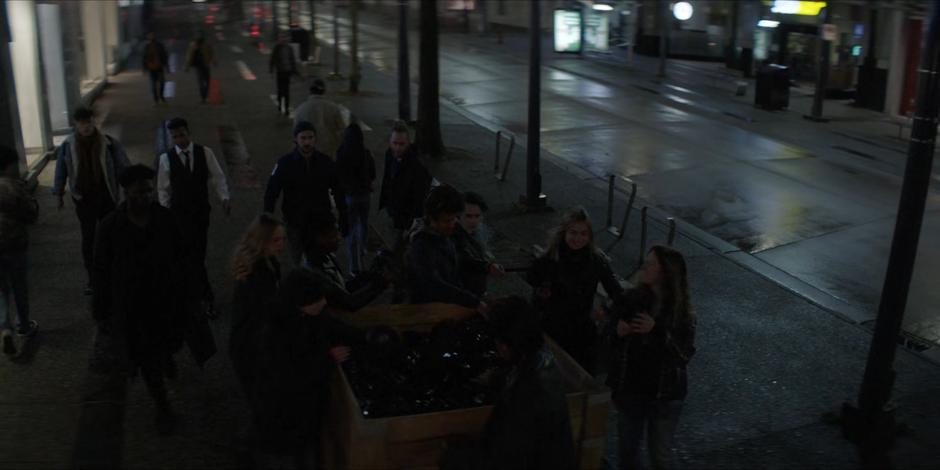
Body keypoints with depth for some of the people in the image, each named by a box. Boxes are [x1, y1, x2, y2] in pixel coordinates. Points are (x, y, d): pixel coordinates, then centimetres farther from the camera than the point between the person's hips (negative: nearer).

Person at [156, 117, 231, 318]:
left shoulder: (205, 153, -3)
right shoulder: (166, 158, -4)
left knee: (199, 253, 9)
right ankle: (207, 297, 4)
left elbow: (218, 178, -1)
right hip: (179, 213, -2)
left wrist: (225, 198, -16)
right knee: (193, 255, -6)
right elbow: (163, 189, 3)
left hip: (201, 211, 2)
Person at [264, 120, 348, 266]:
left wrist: (343, 219, 6)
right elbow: (271, 193, -2)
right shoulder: (285, 163, -6)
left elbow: (339, 193, 6)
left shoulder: (326, 162, -1)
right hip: (295, 223, -1)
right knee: (298, 261, 8)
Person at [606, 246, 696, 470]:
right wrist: (617, 333, -20)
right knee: (627, 449, 17)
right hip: (629, 390, 2)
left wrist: (657, 331, -28)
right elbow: (607, 340, 1)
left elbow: (685, 354, -17)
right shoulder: (628, 300, -6)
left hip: (665, 395, -2)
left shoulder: (682, 311, -11)